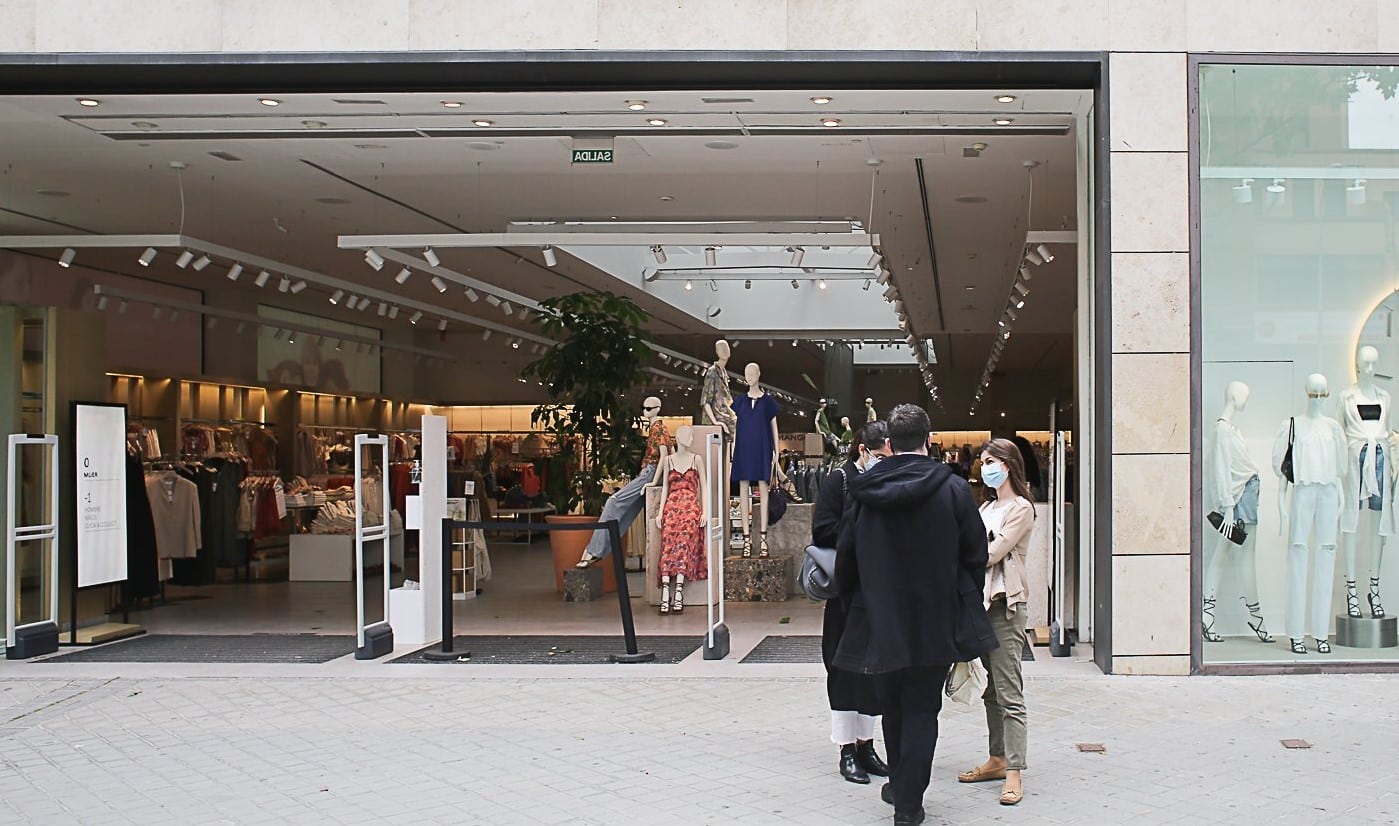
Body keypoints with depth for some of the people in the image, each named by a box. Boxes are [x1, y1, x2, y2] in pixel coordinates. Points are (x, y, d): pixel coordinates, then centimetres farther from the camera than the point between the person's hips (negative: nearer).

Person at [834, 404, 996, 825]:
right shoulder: (952, 489, -9)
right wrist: (965, 600, 12)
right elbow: (975, 552, -3)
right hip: (936, 619, -2)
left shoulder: (863, 492, -4)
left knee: (892, 706, 18)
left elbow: (846, 554, 3)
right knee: (922, 709, 6)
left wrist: (854, 599, 18)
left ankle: (900, 785, 32)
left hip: (881, 618, 2)